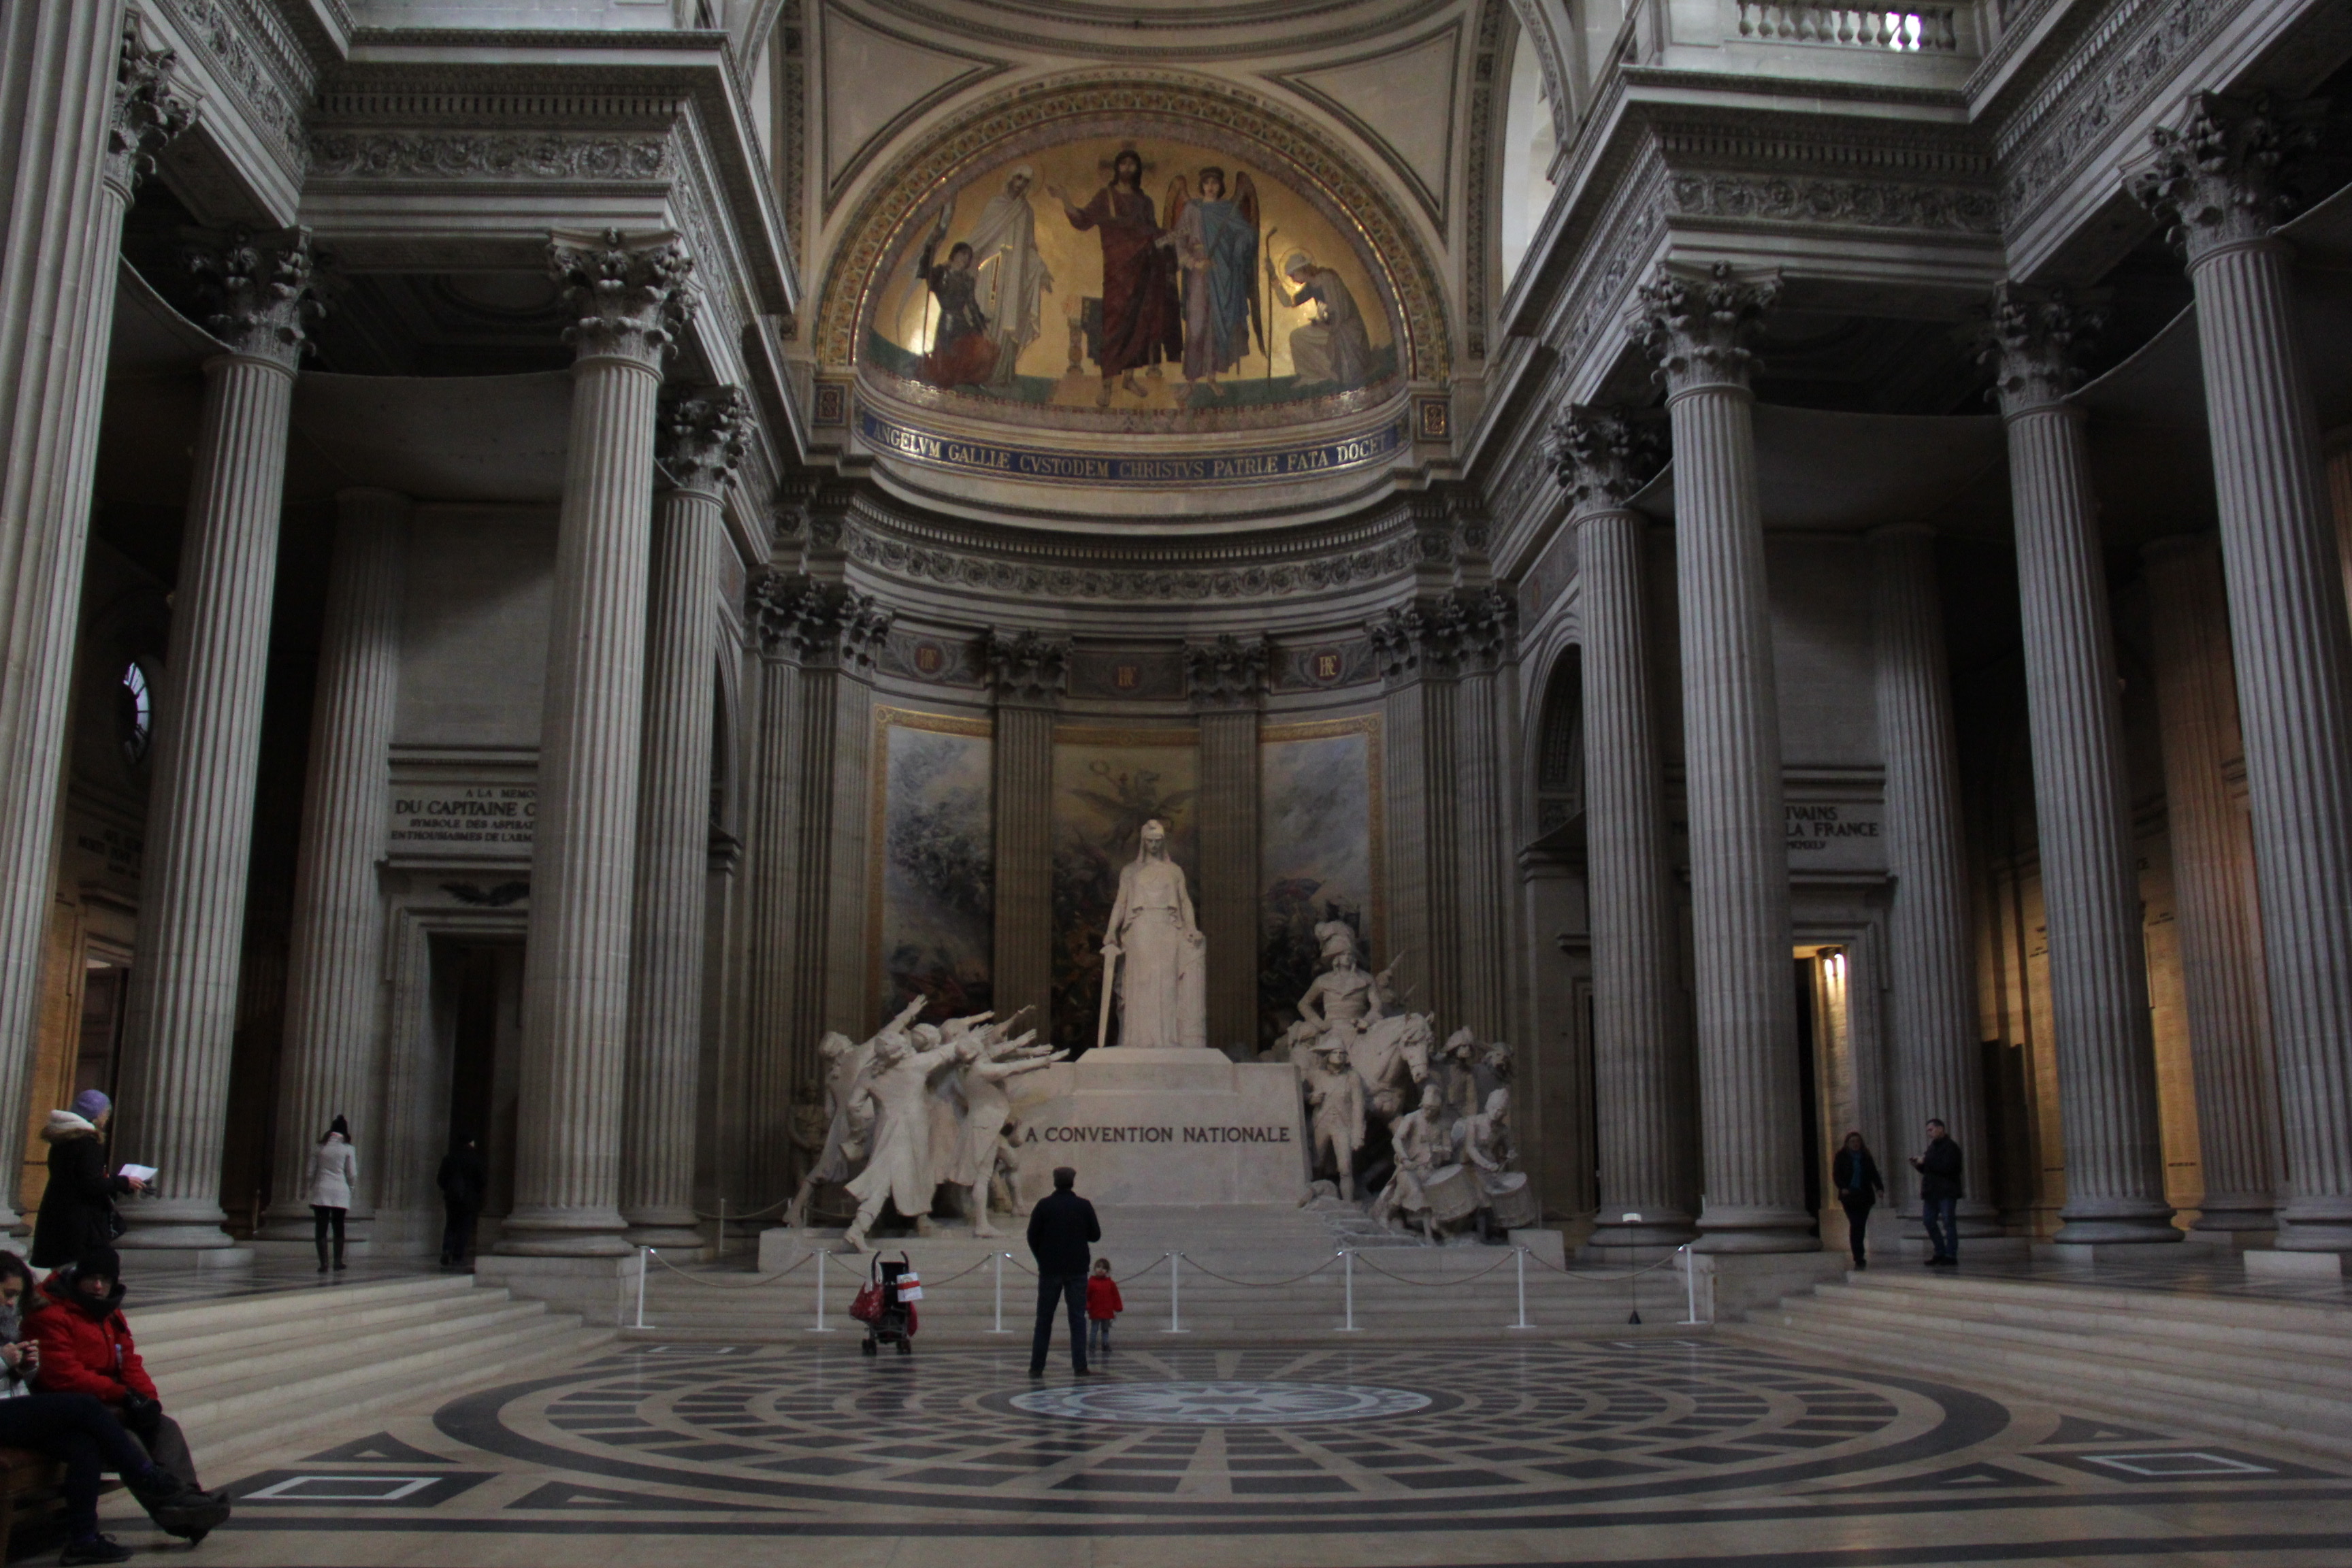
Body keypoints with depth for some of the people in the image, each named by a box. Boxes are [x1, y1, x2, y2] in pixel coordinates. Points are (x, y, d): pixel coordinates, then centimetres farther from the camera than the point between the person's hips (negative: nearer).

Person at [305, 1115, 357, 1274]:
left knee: (321, 1229, 2)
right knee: (338, 1229, 10)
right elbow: (353, 1175, 0)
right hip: (340, 1192, -1)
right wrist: (352, 1185, 19)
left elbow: (311, 1172, 6)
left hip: (321, 1191, 1)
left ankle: (323, 1263, -5)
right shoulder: (348, 1149, 0)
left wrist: (306, 1190, 16)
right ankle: (338, 1262, 7)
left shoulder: (319, 1148, 5)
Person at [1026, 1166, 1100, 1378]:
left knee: (1044, 1319, 7)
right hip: (1077, 1271, 0)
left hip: (1049, 1270, 0)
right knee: (1078, 1318, 3)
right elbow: (1096, 1235, 3)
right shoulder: (1084, 1206, -2)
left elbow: (1032, 1236, -2)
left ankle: (1037, 1366, 7)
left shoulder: (1044, 1205, -3)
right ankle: (1080, 1366, -2)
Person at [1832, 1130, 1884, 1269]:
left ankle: (1859, 1258, 15)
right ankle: (1859, 1257, -13)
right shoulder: (1842, 1157, 3)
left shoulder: (1866, 1157, 10)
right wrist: (1842, 1188, -17)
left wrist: (1879, 1187, -9)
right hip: (1849, 1196, -3)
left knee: (1861, 1226, 3)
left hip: (1864, 1196, 3)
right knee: (1856, 1225, -12)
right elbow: (1836, 1175, 0)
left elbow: (1874, 1174, 8)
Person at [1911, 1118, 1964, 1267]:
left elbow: (1947, 1167, -22)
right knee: (1928, 1221, 7)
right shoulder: (1932, 1147, 19)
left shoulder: (1951, 1147, -8)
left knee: (1948, 1222, -7)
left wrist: (1925, 1162, -18)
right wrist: (1918, 1164, 3)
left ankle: (1951, 1256, -5)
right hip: (1932, 1191, 9)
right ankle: (1941, 1253, 14)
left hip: (1946, 1191, -9)